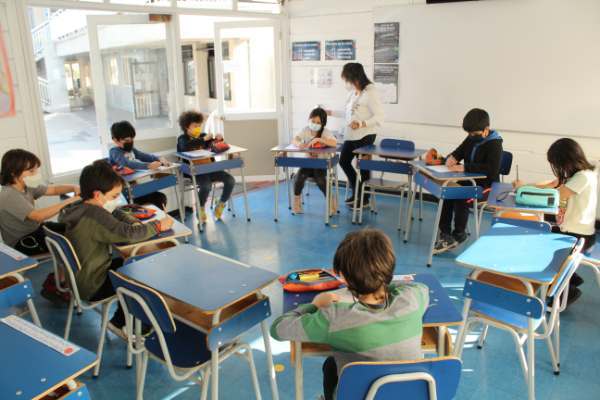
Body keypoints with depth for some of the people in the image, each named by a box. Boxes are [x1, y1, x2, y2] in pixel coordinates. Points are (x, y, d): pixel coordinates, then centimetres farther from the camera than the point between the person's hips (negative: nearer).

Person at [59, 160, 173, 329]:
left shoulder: (81, 207, 0)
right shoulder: (95, 216, -30)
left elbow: (117, 214, 9)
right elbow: (128, 233, -36)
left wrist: (136, 223, -9)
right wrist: (158, 226, -23)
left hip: (81, 278, 9)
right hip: (93, 287, -9)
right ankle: (119, 323, 18)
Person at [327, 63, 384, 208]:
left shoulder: (370, 93, -18)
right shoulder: (352, 93, 6)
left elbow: (379, 118, -22)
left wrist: (361, 124, -34)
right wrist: (331, 113, 18)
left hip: (365, 136, -8)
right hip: (351, 136, 9)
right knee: (344, 161, 15)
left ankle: (364, 198, 21)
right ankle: (356, 191, 32)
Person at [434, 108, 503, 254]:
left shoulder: (494, 144, -13)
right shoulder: (471, 139, 9)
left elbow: (492, 169, -27)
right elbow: (458, 152, 24)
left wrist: (465, 167, -31)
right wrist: (452, 157, -2)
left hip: (486, 186, -7)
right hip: (469, 181, 7)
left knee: (461, 196, -30)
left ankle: (458, 235, -10)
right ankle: (445, 233, -9)